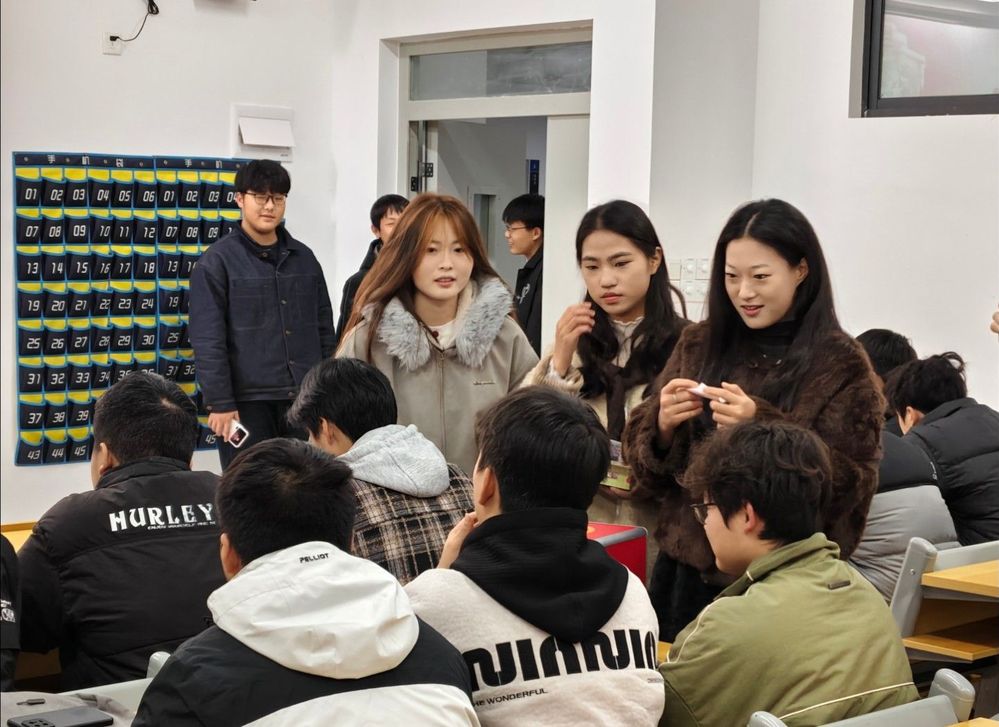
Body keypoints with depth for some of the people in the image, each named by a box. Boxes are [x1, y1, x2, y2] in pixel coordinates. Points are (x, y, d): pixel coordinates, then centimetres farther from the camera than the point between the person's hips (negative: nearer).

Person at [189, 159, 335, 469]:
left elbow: (324, 330, 16)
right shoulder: (218, 261, -3)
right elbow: (208, 340, -9)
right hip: (247, 402, -5)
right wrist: (220, 404, -14)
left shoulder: (304, 258, 13)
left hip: (305, 400, 5)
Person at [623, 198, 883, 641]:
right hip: (686, 571, 4)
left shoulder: (840, 366, -7)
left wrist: (762, 426, -23)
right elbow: (641, 460, 7)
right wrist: (662, 425, -15)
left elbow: (850, 487, -13)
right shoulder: (699, 346, 5)